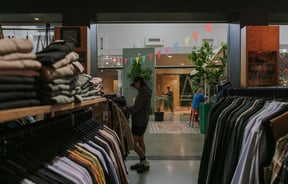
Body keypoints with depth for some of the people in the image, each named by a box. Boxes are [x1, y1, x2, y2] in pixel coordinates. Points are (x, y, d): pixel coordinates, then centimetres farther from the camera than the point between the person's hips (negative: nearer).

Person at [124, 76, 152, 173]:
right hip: (142, 121, 10)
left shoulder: (142, 93, -19)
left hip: (139, 121, -10)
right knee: (140, 141, 16)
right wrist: (128, 108, 6)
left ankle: (145, 163, 5)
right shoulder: (145, 92, 13)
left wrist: (125, 109, -11)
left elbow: (136, 108, -23)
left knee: (134, 143, -4)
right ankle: (142, 162, 25)